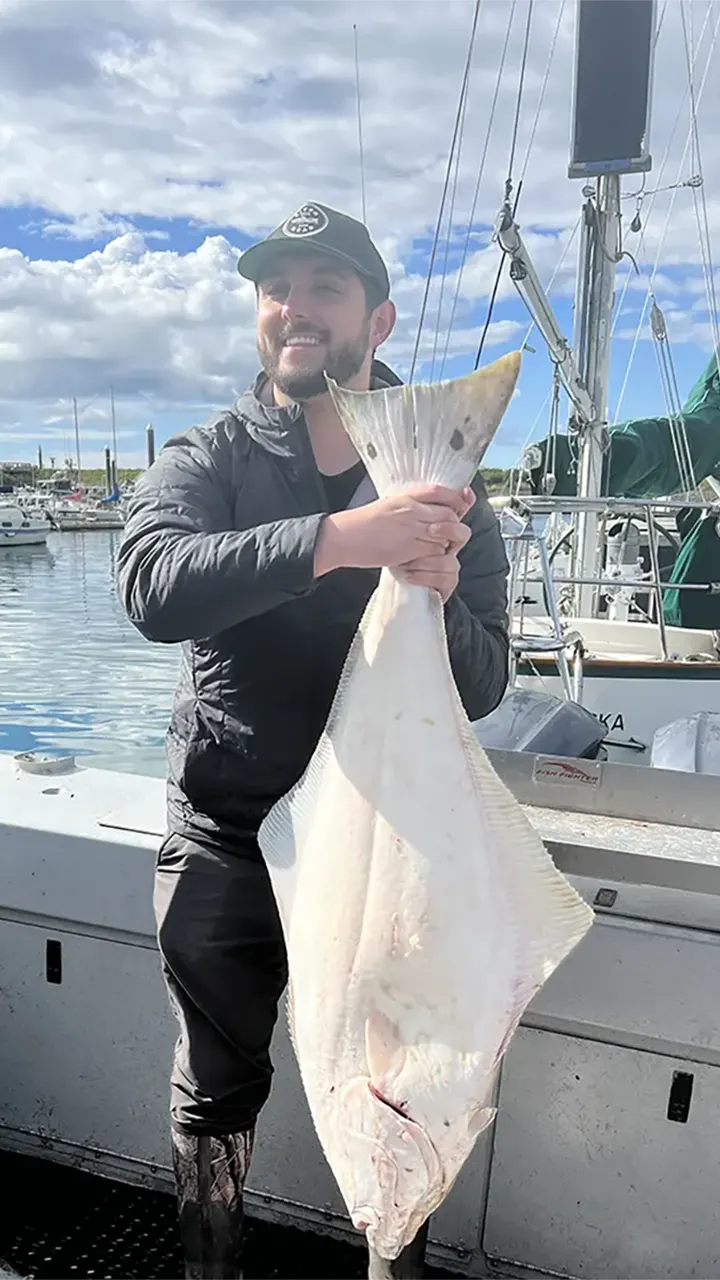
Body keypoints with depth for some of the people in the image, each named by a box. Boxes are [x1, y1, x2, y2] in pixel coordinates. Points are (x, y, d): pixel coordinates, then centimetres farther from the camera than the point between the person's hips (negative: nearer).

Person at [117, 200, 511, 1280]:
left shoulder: (443, 481, -2)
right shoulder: (205, 460, -5)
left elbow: (483, 691, -6)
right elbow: (152, 587, -28)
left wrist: (440, 599, -27)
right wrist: (337, 539, -40)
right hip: (225, 845, 0)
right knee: (217, 1098, 18)